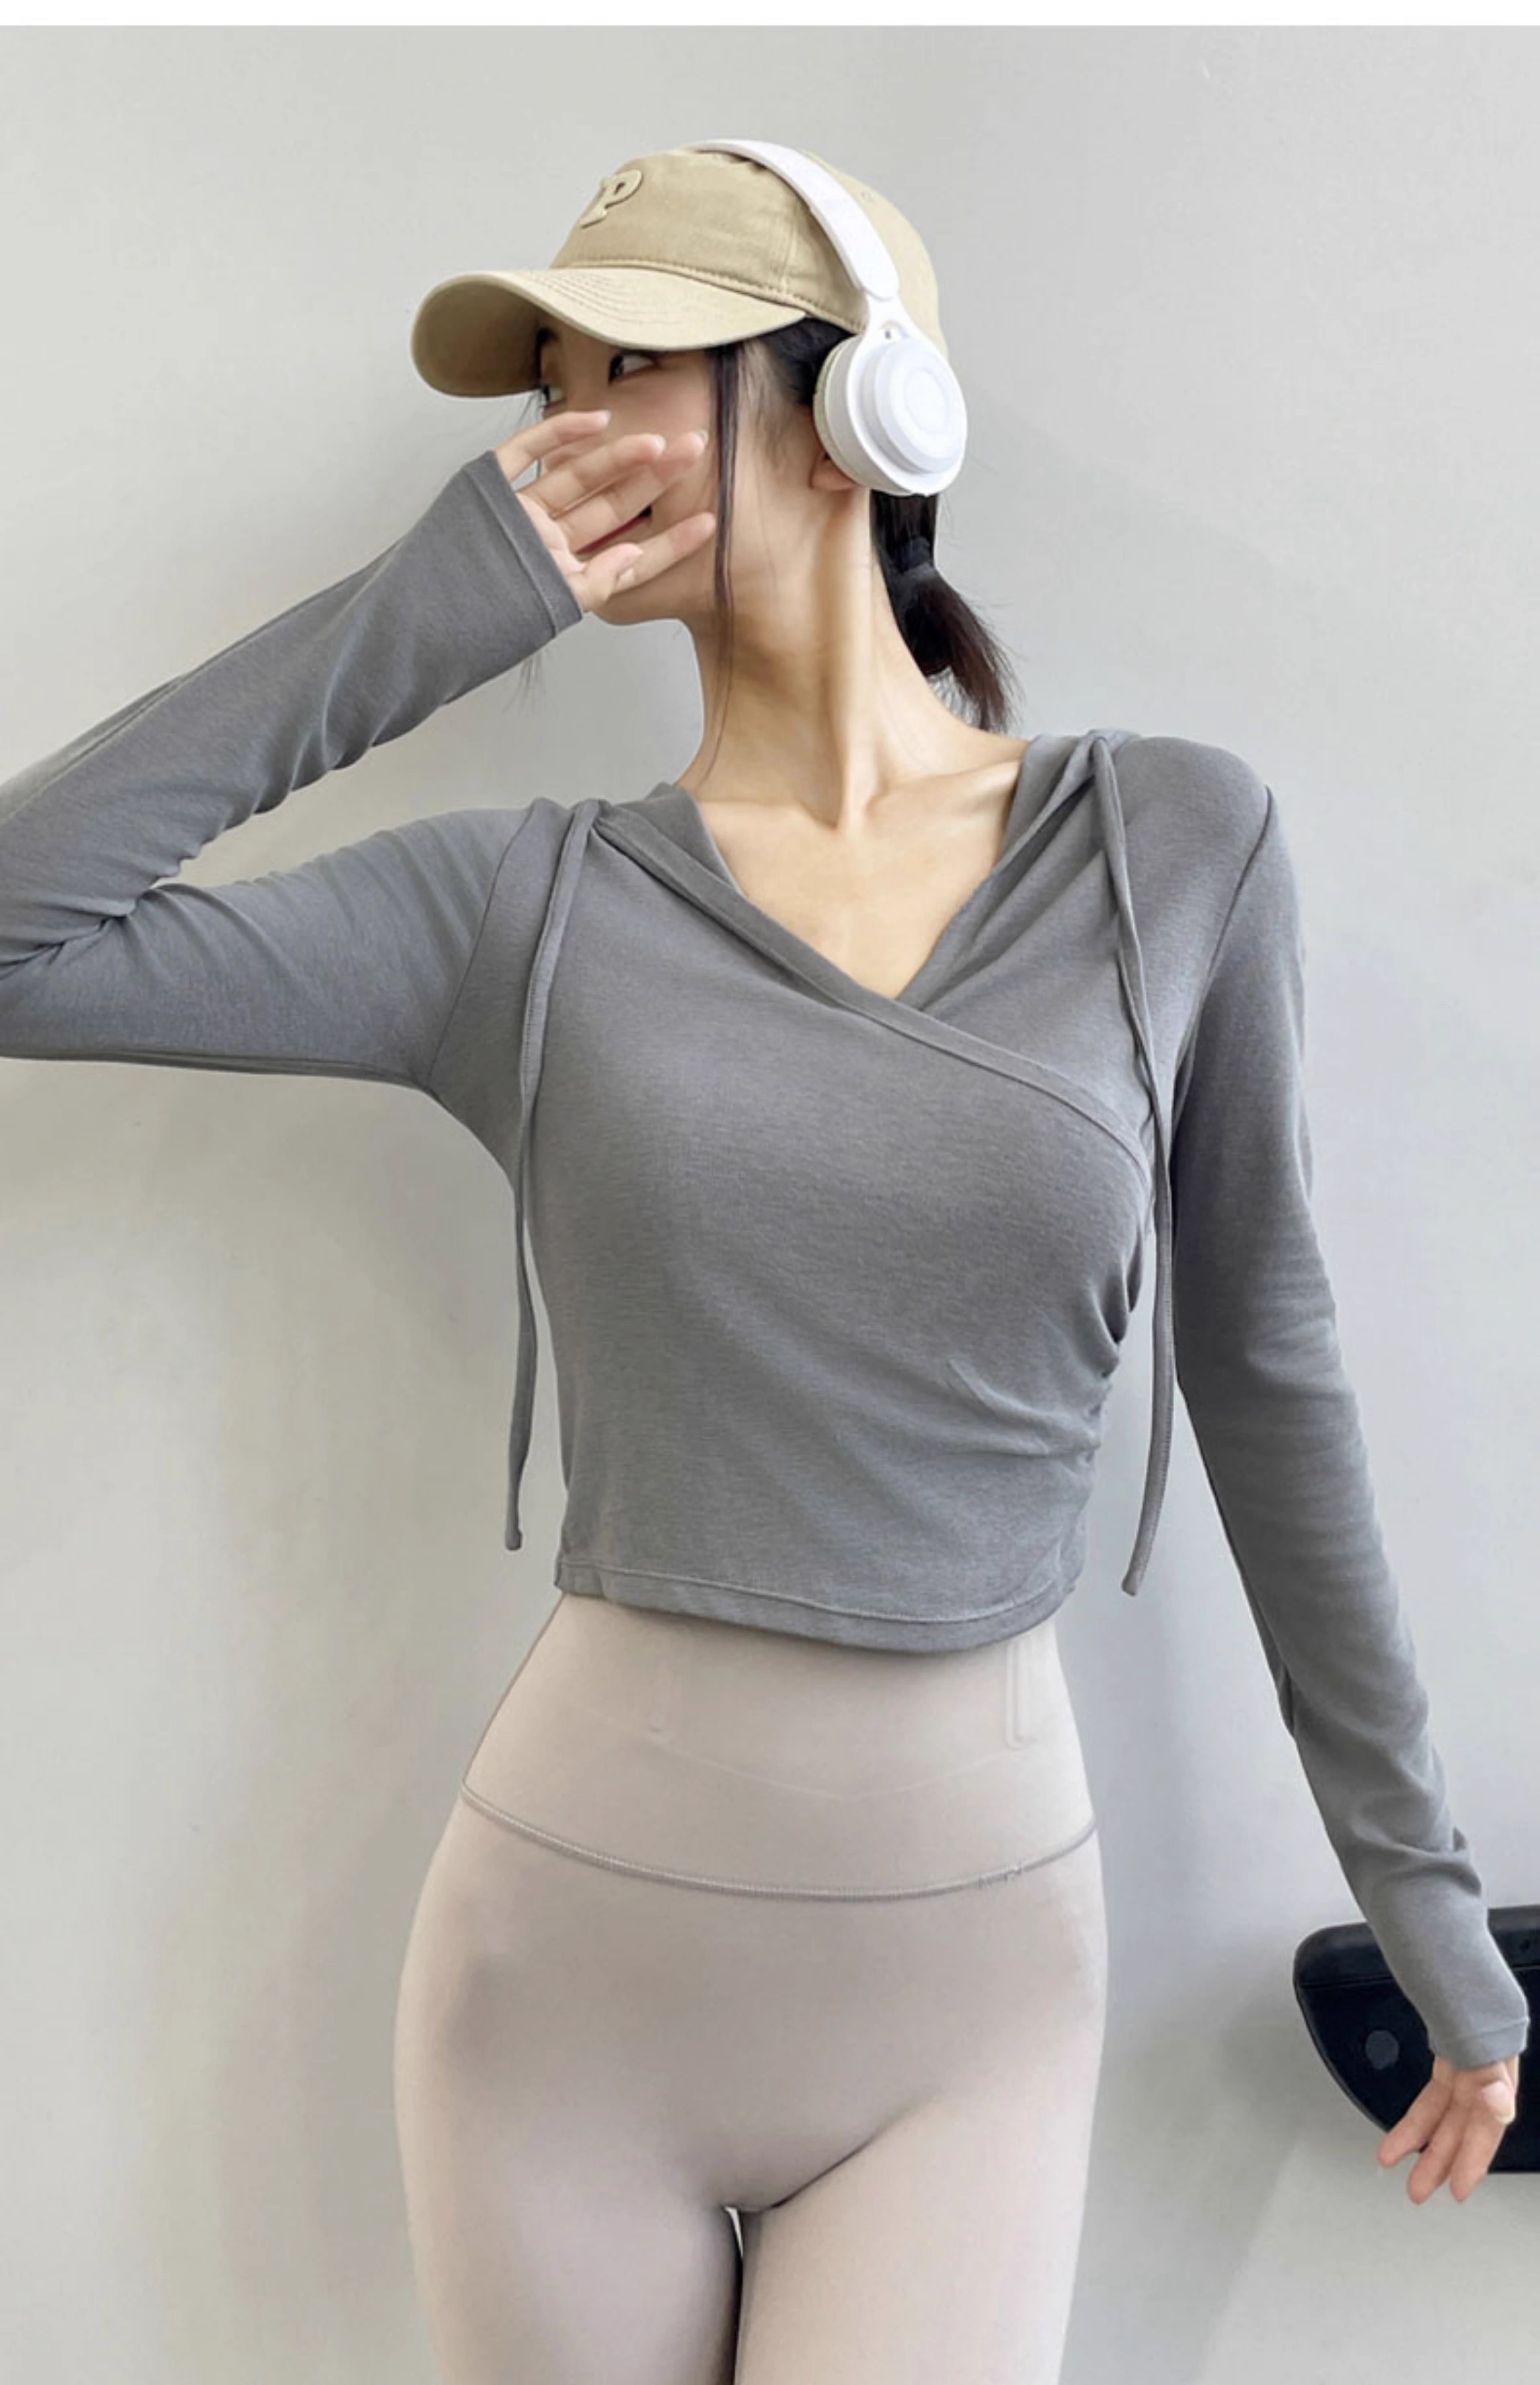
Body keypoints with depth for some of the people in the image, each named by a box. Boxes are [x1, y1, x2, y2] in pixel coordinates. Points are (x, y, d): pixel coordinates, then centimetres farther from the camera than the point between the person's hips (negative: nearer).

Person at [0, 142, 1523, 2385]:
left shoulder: (1176, 846, -5)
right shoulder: (528, 907, -5)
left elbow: (1266, 1364, 3)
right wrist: (447, 596, -12)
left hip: (975, 1963, 0)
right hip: (565, 1939, 1)